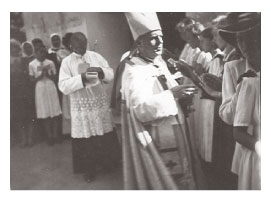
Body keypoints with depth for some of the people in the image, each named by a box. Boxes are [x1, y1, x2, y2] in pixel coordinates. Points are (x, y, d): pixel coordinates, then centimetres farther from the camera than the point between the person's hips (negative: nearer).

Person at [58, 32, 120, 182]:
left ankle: (108, 163, 31)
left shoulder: (96, 56, 5)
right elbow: (63, 86, -11)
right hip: (81, 107, -2)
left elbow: (111, 74, 6)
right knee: (85, 139, 4)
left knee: (105, 136, 11)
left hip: (101, 103, 2)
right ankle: (89, 169, 21)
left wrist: (100, 71, -15)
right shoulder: (66, 62, -2)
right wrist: (81, 78, -21)